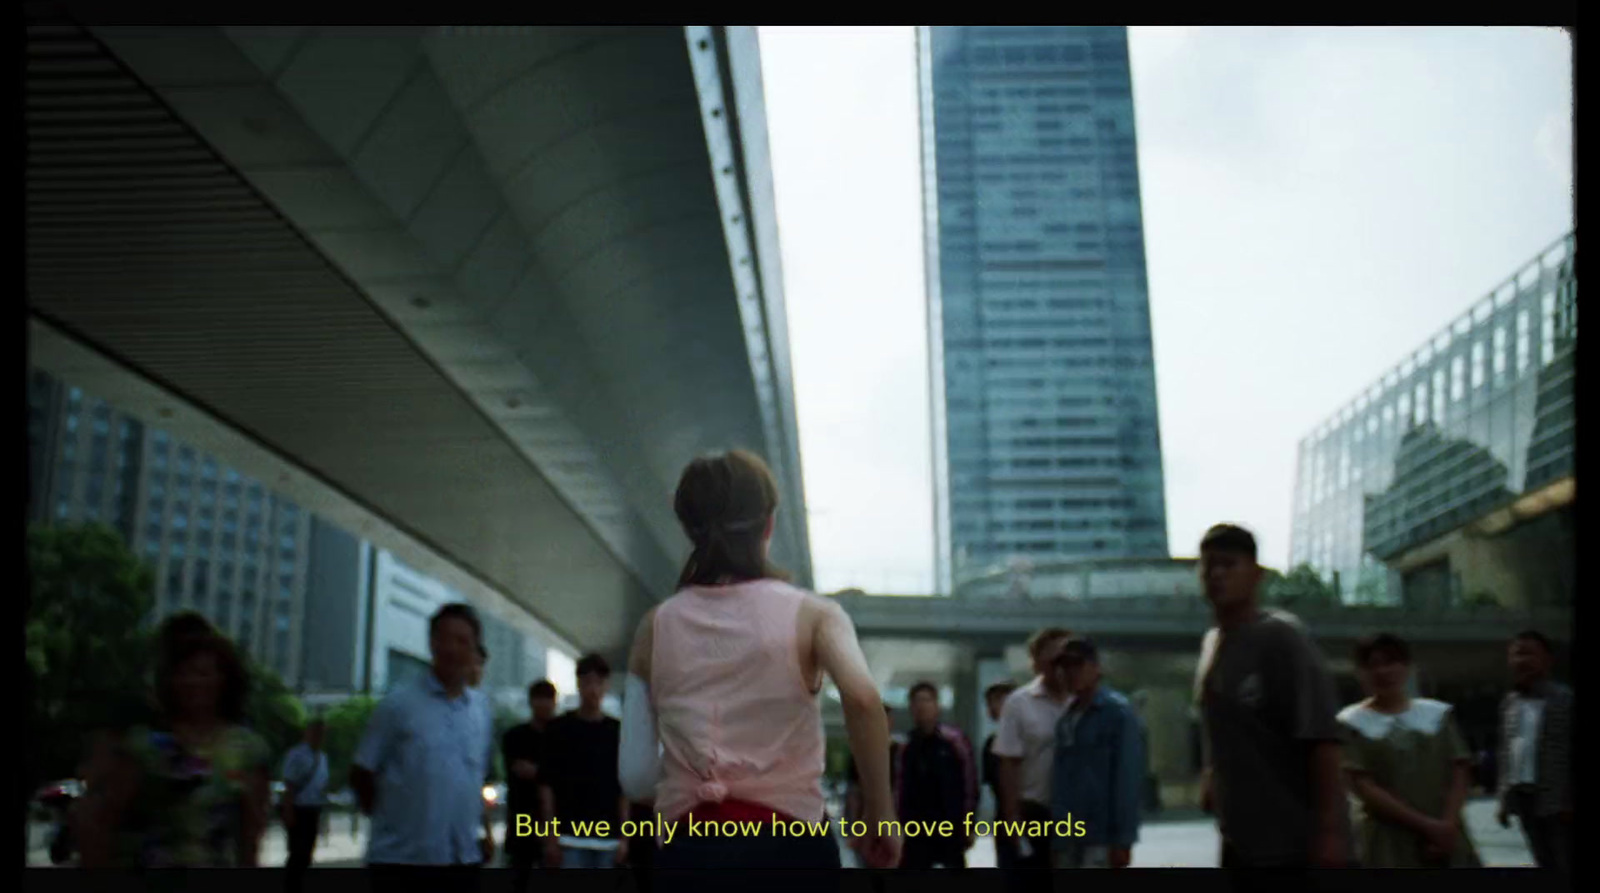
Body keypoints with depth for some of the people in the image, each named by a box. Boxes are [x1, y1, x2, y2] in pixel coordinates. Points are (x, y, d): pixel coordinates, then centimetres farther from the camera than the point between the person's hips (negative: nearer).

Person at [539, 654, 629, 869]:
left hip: (608, 838, 3)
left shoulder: (617, 731, 8)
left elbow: (624, 788, 10)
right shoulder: (560, 728, 1)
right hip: (569, 836, -3)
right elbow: (547, 785, -1)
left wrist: (624, 836, 4)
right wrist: (551, 835, -7)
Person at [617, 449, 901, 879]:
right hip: (786, 848, -2)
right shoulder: (811, 614, 1)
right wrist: (880, 812, -9)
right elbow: (862, 697, -20)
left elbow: (636, 777, 7)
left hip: (686, 852, 3)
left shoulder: (655, 626, 9)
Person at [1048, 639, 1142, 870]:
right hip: (1069, 840, 7)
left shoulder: (1118, 711, -7)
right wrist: (1057, 841, 10)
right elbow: (1061, 779, 13)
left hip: (1101, 840, -7)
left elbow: (1128, 778, -13)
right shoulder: (1066, 719, 14)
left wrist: (1122, 840, -17)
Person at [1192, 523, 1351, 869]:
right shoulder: (1210, 644, 11)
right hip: (1241, 840, 8)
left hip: (1298, 841, -8)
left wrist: (1328, 829, -24)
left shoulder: (1282, 638, -14)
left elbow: (1320, 737, -20)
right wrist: (1212, 774, 11)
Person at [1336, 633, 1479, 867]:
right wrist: (1425, 824, -13)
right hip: (1388, 842, -3)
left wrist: (1448, 825, -10)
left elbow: (1461, 774, 5)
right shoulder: (1352, 723, -2)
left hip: (1446, 837, 4)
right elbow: (1363, 787, -9)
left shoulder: (1439, 714, 9)